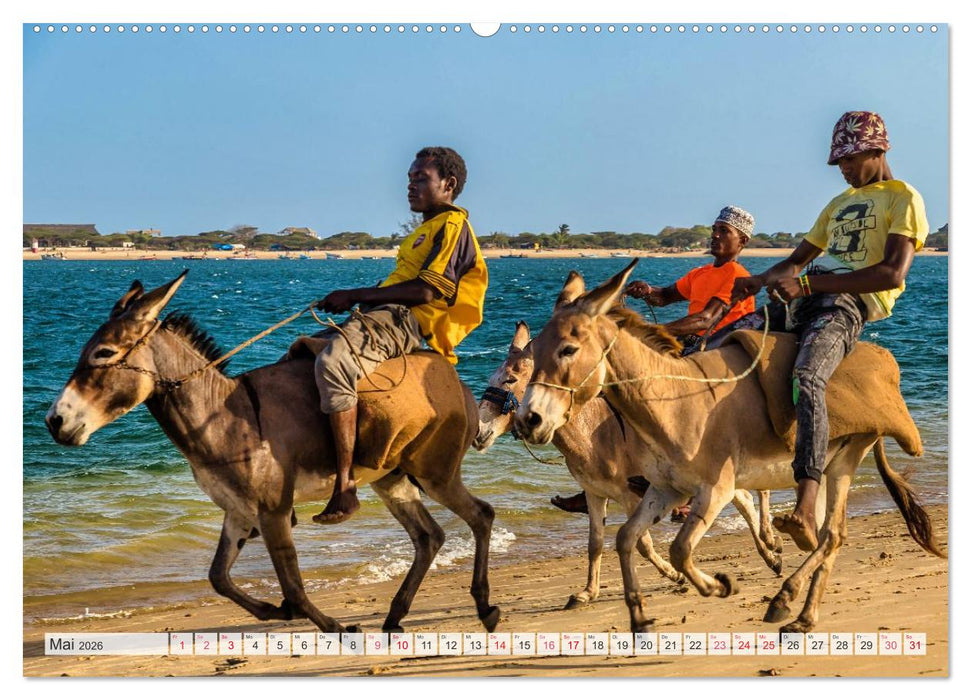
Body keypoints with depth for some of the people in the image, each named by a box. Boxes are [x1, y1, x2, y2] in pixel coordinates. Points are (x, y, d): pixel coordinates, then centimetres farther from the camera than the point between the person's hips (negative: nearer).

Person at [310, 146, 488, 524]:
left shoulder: (453, 225, -4)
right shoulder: (427, 230, 28)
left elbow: (426, 290, -16)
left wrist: (356, 294, -12)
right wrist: (353, 299, 8)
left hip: (404, 322, -11)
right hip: (381, 317, 11)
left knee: (332, 362, -34)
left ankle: (345, 486, -37)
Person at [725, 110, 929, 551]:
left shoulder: (903, 199, 2)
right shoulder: (840, 203, 28)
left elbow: (893, 273, -13)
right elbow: (799, 259, 34)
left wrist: (809, 283, -17)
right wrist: (759, 282, 11)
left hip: (848, 306, -8)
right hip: (804, 302, 9)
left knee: (806, 379, -37)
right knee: (714, 351, -3)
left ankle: (805, 510, -48)